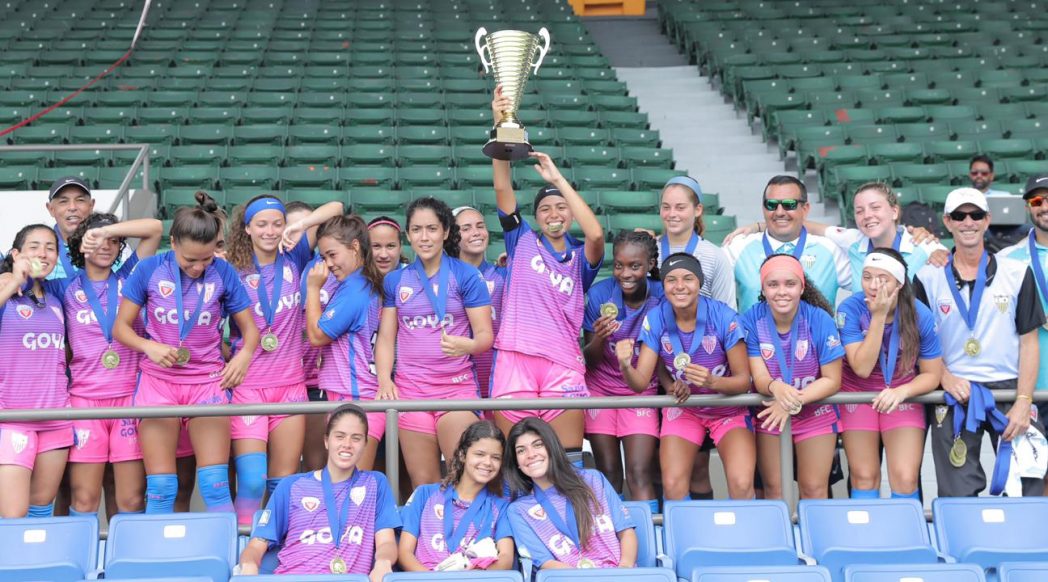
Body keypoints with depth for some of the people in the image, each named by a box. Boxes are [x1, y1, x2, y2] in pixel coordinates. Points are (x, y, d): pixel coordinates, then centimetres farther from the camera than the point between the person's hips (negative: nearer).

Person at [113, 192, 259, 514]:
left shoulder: (223, 273, -3)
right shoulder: (149, 270, -4)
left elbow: (249, 327, 6)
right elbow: (121, 326, 3)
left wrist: (244, 355, -16)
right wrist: (149, 347, -17)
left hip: (208, 379, 0)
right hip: (158, 379, 0)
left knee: (215, 483, -8)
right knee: (160, 487, -2)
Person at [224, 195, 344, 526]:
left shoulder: (294, 259, 5)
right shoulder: (233, 268, 0)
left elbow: (335, 208, 1)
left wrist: (300, 225, -13)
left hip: (289, 383, 3)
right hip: (247, 384, -3)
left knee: (284, 485, 6)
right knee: (252, 483, -13)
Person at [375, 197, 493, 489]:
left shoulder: (466, 275, -1)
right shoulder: (395, 280, 10)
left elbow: (485, 335, -4)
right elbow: (386, 337, 11)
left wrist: (466, 345, -26)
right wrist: (384, 379, -5)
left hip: (457, 386, -3)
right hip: (409, 389, 3)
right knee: (423, 484, 4)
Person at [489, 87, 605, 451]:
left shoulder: (580, 259, 14)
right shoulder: (522, 241, 14)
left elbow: (596, 233, -9)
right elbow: (503, 189, 1)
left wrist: (558, 179, -6)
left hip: (563, 365, 1)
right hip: (515, 359, 0)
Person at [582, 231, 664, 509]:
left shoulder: (663, 297, -14)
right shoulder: (599, 294, -13)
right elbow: (590, 360, -6)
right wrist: (599, 338, -28)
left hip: (642, 390, -1)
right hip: (601, 387, 1)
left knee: (639, 474, -11)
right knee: (608, 474, 1)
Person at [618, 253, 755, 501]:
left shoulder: (724, 317, -20)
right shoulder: (655, 319, -13)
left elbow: (744, 380, -15)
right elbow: (640, 382, -14)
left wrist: (712, 382, -35)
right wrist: (626, 366, -37)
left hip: (728, 409, -2)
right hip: (682, 408, 2)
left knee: (742, 485, -22)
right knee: (672, 487, -16)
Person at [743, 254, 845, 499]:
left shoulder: (820, 320, -18)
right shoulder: (752, 320, -15)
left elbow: (832, 380, -14)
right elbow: (759, 377, -16)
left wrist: (793, 403, -29)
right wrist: (776, 388, -41)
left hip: (815, 411, -1)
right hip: (768, 411, 1)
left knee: (814, 489, 0)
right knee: (772, 488, 7)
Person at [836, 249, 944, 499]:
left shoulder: (921, 316, -15)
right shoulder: (850, 309, -19)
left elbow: (932, 374, -7)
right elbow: (862, 368, -25)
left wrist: (901, 392, -26)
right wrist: (879, 317, -31)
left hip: (902, 395, 1)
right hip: (858, 393, 0)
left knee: (905, 478, -10)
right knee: (864, 478, 0)